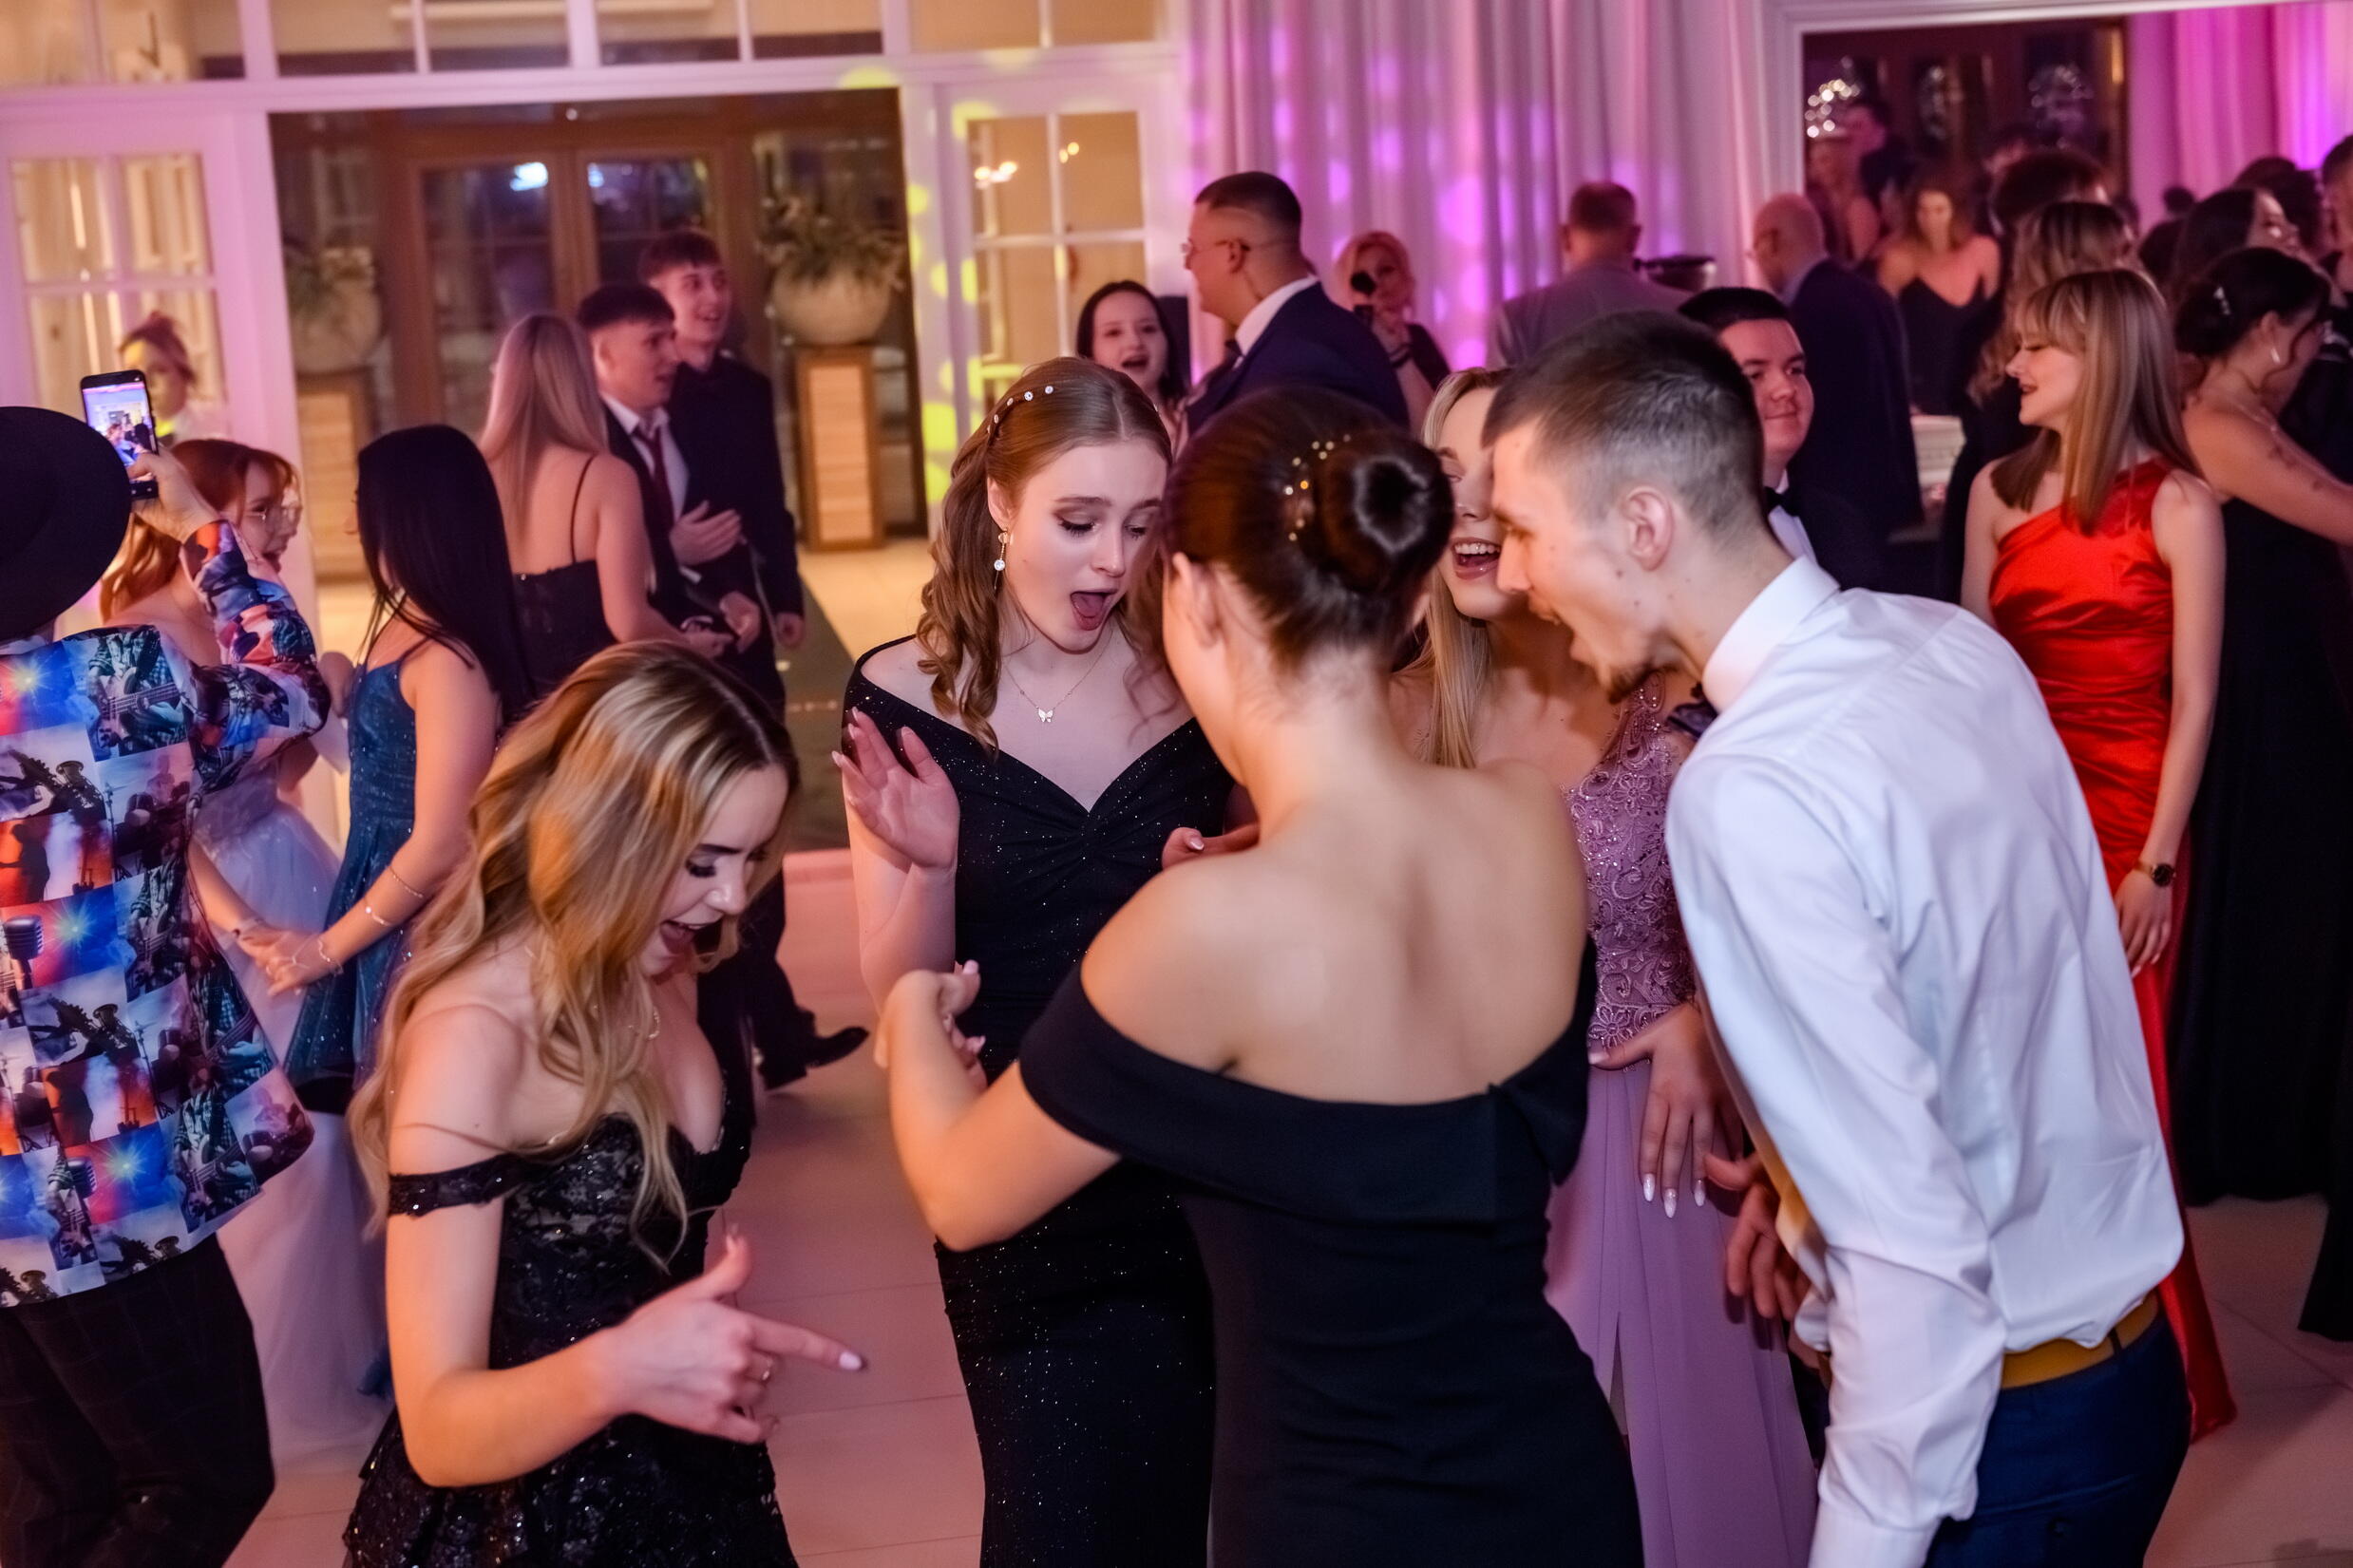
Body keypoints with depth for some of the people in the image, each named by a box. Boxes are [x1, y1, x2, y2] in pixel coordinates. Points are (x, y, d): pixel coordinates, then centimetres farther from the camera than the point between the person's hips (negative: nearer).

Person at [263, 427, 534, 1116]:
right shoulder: (402, 630, 6)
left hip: (427, 925, -9)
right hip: (386, 907, 9)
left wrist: (326, 948, -13)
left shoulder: (448, 662, -24)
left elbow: (440, 847, -22)